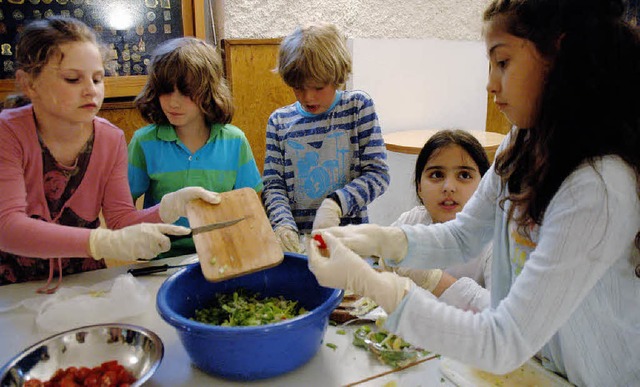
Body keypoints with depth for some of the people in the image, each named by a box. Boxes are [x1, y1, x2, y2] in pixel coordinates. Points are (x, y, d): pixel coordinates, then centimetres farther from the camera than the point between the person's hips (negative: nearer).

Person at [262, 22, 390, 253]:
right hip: (296, 241, 3)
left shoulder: (358, 107, 4)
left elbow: (378, 173, -1)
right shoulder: (279, 121, 8)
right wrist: (283, 224, -12)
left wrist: (335, 203, -16)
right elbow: (273, 184, 6)